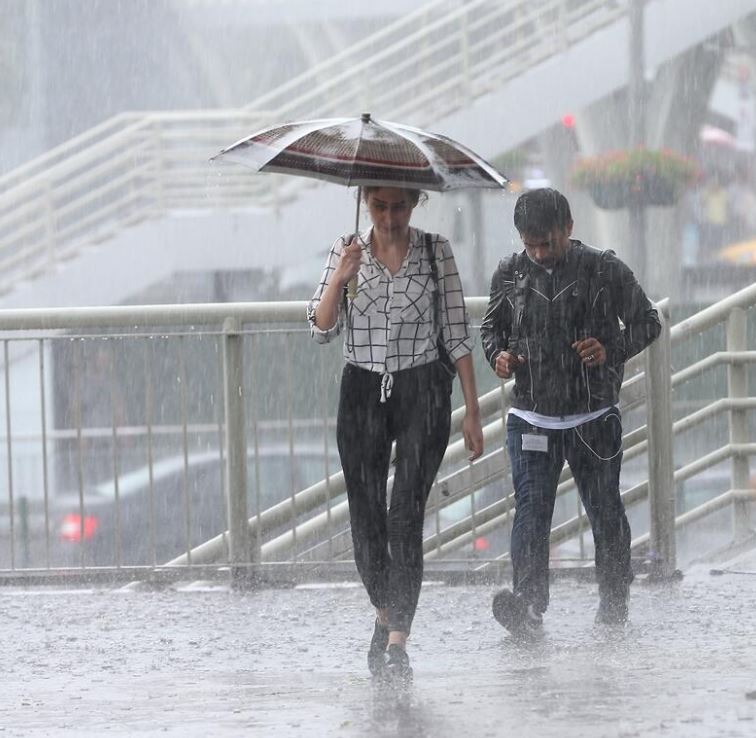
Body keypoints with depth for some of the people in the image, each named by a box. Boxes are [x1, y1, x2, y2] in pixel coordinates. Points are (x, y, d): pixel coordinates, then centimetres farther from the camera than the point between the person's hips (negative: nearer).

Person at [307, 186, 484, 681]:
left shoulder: (435, 251, 1)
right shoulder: (347, 251, 5)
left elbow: (458, 333, 3)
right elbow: (322, 330, 0)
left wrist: (472, 411, 0)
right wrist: (340, 278, -16)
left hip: (423, 390, -2)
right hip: (362, 393, 2)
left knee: (406, 515, -13)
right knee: (366, 516, 5)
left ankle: (397, 641, -18)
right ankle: (387, 615, 29)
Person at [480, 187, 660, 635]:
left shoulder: (605, 271, -4)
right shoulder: (510, 275, 3)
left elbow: (647, 322, 4)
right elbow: (492, 325, 19)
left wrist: (611, 350, -14)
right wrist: (499, 354, -4)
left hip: (594, 420, -1)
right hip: (532, 420, 1)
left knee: (605, 510, 9)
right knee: (531, 509, -13)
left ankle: (614, 598, 28)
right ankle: (528, 604, -24)